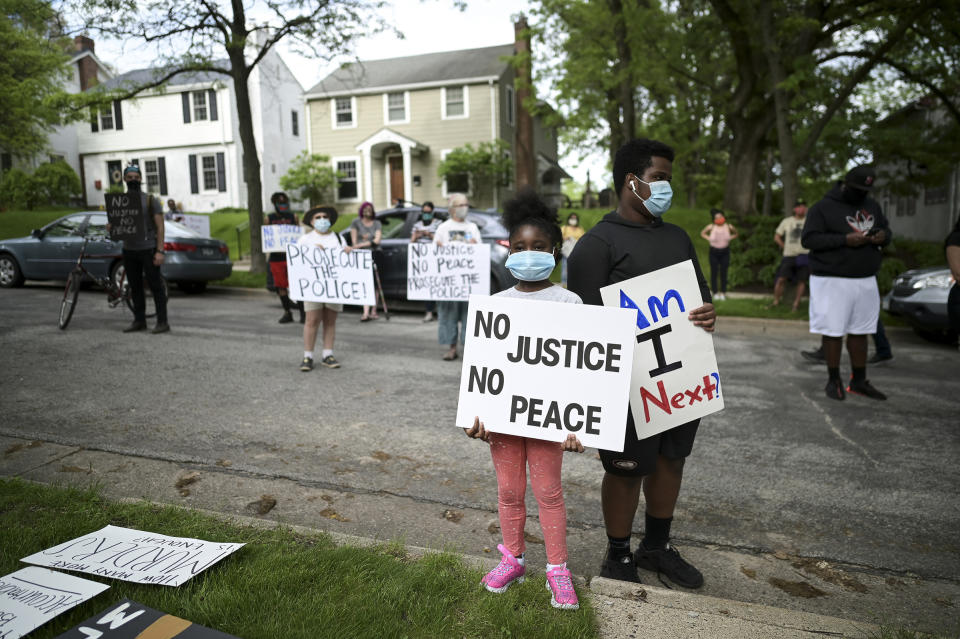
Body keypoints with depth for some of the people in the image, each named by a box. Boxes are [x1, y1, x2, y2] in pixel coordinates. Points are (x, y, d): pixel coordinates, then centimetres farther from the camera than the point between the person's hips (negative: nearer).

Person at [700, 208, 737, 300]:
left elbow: (735, 234, 15)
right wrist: (709, 239, -5)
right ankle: (715, 293, 13)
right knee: (714, 272, 2)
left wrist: (729, 238, -2)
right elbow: (702, 233, 9)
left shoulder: (728, 227, -5)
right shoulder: (711, 227, -9)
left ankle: (723, 293, 15)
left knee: (723, 273, 5)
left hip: (725, 252, 1)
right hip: (714, 252, -1)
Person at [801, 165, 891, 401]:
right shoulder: (823, 207, -6)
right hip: (833, 281, -6)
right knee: (833, 332, -1)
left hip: (866, 280, 6)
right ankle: (833, 380, 13)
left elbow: (886, 229, 22)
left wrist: (883, 237, -3)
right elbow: (809, 239, -13)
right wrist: (845, 240, -23)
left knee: (860, 332, 12)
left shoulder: (872, 205, 13)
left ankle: (859, 381, 22)